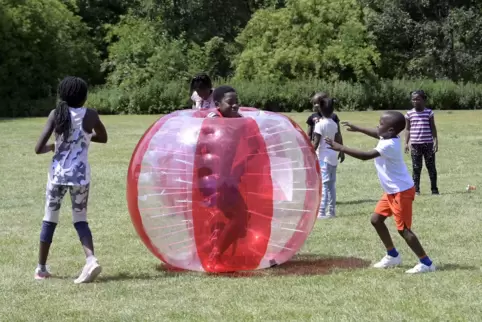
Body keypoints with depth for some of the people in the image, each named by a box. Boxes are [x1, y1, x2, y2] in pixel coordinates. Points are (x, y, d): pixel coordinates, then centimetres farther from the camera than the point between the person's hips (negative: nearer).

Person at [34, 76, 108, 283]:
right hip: (80, 174, 0)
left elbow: (39, 149, -8)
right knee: (80, 219, 8)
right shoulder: (90, 115, -2)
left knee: (50, 219, 13)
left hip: (58, 173, 0)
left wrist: (52, 147, 12)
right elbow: (103, 138, 18)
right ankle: (91, 259, -17)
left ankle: (41, 268, 18)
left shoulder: (55, 115, -4)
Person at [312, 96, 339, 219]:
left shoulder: (320, 124, -12)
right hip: (333, 157, 7)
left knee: (323, 185, -8)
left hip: (323, 157, -7)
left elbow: (316, 142, -13)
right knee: (331, 185, 11)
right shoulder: (334, 124, 8)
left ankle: (321, 212, -11)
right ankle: (331, 211, 14)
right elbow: (337, 140, 12)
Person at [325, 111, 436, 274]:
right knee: (376, 219, 15)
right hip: (392, 191, 10)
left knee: (403, 229, -7)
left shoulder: (389, 145, -26)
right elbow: (377, 134, 28)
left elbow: (365, 156, -34)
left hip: (402, 191, -10)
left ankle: (426, 263, -1)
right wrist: (357, 129, 29)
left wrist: (340, 148, -31)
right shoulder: (389, 138, 3)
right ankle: (393, 255, 26)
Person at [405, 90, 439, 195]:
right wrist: (406, 143, 1)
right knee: (416, 168, 2)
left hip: (428, 143, -1)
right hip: (415, 144, 1)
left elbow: (433, 128, 4)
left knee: (431, 166, 4)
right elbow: (407, 129, 9)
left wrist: (436, 141, -3)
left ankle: (434, 189, 11)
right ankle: (416, 189, 6)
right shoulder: (409, 114, 5)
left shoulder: (429, 112, 1)